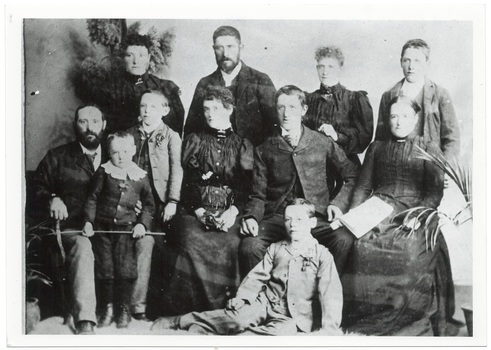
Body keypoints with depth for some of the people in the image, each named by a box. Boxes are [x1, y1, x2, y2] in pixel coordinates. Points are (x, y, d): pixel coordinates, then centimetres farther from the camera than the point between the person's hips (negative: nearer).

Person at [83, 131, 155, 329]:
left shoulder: (141, 176, 4)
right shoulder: (104, 172, 1)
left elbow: (148, 204, 12)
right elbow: (92, 198, 4)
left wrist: (142, 224, -1)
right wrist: (88, 221, -4)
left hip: (127, 228, 0)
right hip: (102, 226, 1)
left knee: (125, 266, -9)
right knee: (105, 266, 1)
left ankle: (124, 309, 5)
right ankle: (107, 308, 15)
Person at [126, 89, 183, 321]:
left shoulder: (171, 136, 4)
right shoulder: (131, 134, 11)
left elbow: (176, 170, -3)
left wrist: (172, 201, -12)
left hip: (161, 200, -1)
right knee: (144, 244, -9)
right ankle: (137, 306, -5)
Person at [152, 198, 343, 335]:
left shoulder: (322, 255, 1)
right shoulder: (275, 248, 12)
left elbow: (331, 292, -6)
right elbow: (257, 276, 8)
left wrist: (330, 326, -17)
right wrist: (241, 297, -8)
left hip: (295, 316, -2)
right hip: (266, 302, 2)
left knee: (283, 330, -35)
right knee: (241, 316, -28)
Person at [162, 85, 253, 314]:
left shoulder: (243, 145, 17)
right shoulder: (194, 141, 18)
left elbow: (247, 183, 6)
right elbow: (186, 180, 8)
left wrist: (234, 211, -11)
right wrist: (198, 210, -7)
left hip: (230, 212, 0)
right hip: (197, 211, 0)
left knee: (231, 244, -23)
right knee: (192, 244, -23)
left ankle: (227, 312, -13)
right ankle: (187, 311, -14)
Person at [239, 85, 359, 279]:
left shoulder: (323, 143, 11)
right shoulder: (264, 150, 13)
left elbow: (352, 175, 16)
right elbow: (258, 195, 14)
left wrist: (338, 204, 2)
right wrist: (252, 217, -6)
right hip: (276, 218, 0)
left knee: (343, 239, -32)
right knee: (249, 246, -31)